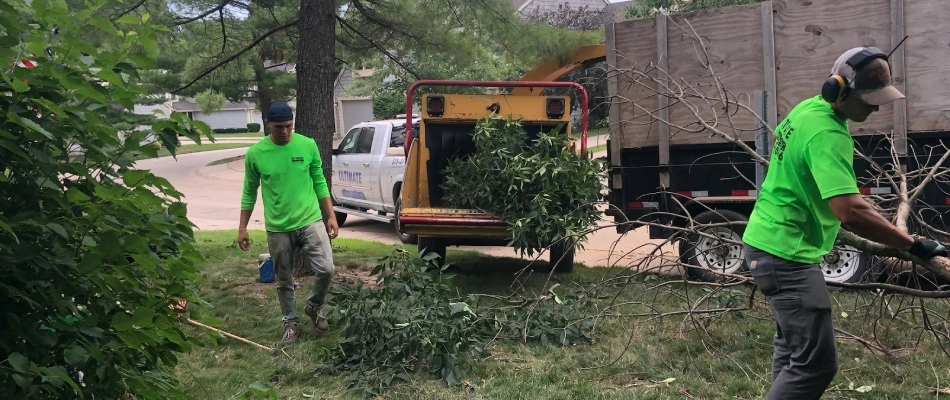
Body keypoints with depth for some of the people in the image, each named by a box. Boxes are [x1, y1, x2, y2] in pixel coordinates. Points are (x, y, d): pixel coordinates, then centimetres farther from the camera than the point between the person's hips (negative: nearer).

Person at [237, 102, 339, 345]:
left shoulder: (308, 145, -4)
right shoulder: (255, 153, -5)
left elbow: (320, 183, 4)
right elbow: (250, 192, 4)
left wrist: (331, 216, 2)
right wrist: (242, 227, 5)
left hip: (310, 221, 0)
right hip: (277, 228, 0)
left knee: (326, 269, -11)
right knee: (284, 281, 10)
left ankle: (314, 307, 18)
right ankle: (290, 323, 31)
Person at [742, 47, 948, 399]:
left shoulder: (807, 108, 5)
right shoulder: (828, 134, -25)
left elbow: (779, 139, 26)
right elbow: (850, 212, -34)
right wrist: (913, 245, -29)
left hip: (770, 242, 11)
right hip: (786, 254, -11)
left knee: (792, 343, 25)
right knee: (816, 364, -12)